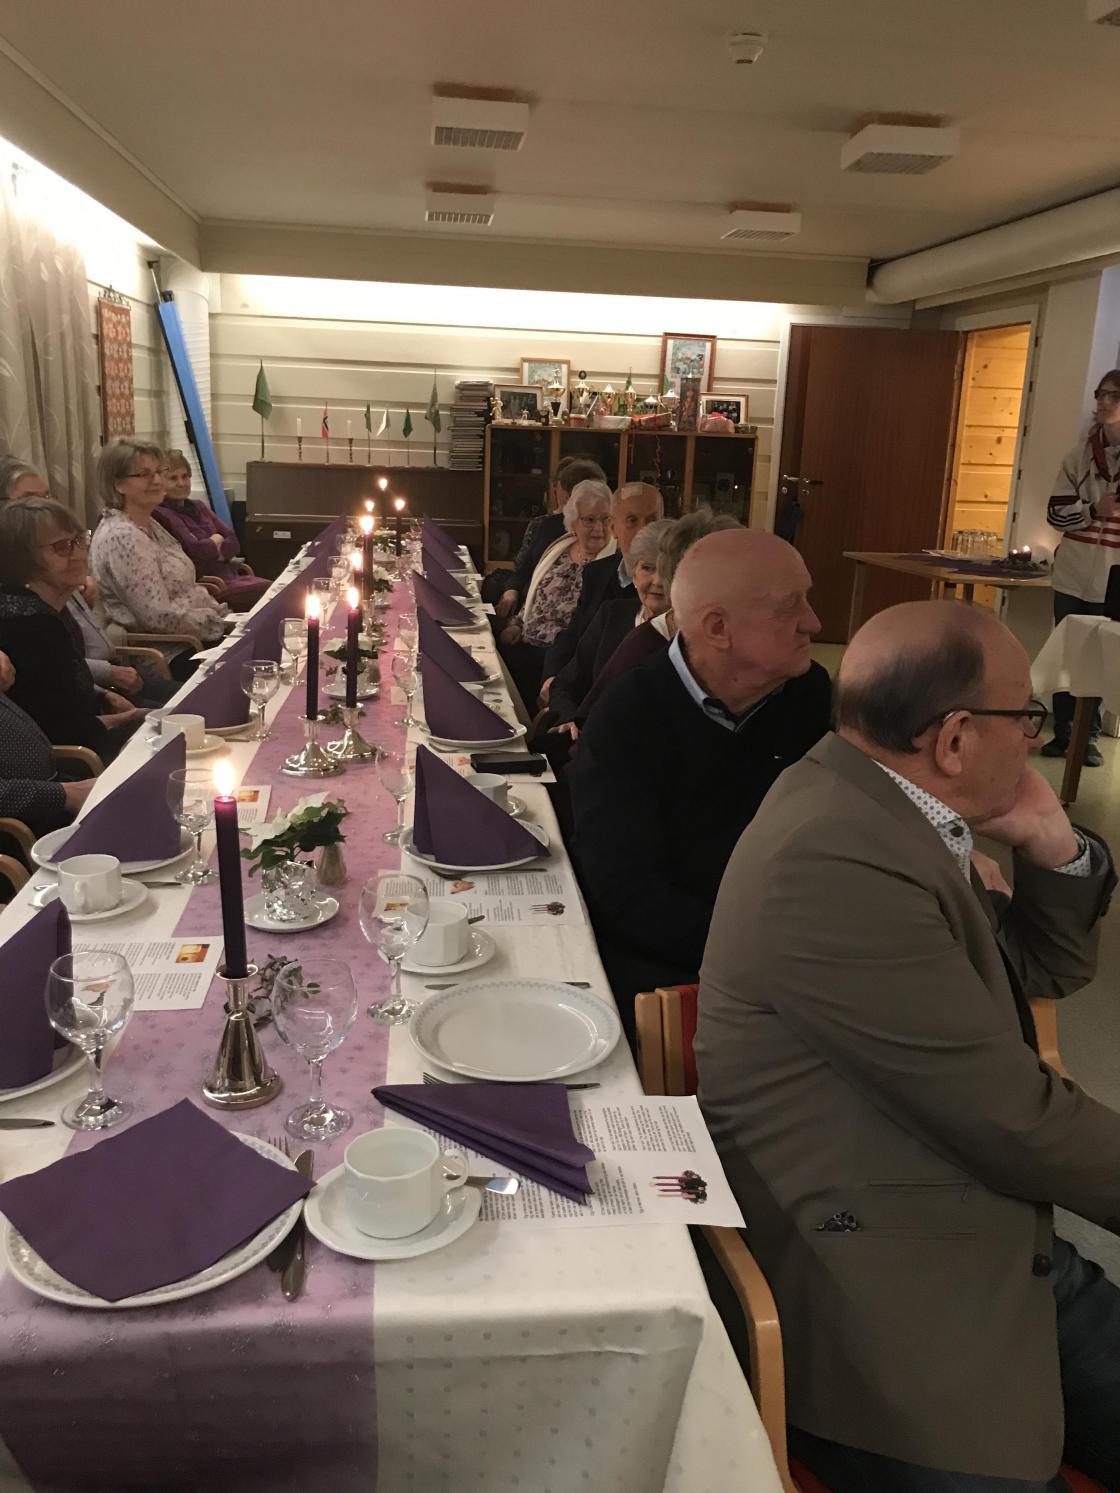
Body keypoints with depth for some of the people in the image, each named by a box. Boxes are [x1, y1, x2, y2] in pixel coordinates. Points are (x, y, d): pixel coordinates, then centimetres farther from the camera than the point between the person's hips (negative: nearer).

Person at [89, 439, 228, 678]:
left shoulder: (148, 525, 11)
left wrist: (226, 615, 3)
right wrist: (222, 624, -14)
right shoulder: (121, 538, -18)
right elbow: (161, 618, -22)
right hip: (171, 658, -9)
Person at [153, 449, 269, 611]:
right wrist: (216, 541, 4)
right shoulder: (160, 515, -6)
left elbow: (234, 542, 12)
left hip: (232, 575, 8)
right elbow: (194, 551, -15)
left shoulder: (199, 508, 21)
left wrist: (212, 552, -7)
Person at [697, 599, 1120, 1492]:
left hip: (999, 1253, 9)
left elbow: (1048, 967, 17)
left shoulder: (886, 811, 5)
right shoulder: (834, 862, -25)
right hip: (891, 1303, -9)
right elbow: (1015, 1117, -20)